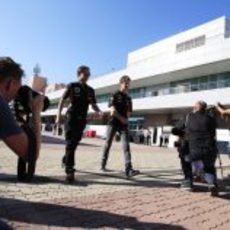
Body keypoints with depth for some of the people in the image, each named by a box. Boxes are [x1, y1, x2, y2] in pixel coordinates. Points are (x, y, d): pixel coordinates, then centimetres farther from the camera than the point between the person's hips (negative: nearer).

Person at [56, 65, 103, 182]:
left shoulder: (90, 90, 11)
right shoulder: (72, 86, -1)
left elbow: (93, 105, 14)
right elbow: (62, 101, 0)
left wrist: (99, 112, -8)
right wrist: (58, 116, -8)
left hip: (82, 119, 5)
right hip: (71, 118, -5)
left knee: (75, 143, 14)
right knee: (70, 143, -9)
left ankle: (65, 160, 37)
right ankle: (69, 169, -8)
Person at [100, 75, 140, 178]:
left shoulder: (128, 98, 15)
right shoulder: (115, 95, 1)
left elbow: (129, 113, 14)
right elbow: (113, 110, -9)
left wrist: (118, 114, 0)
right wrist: (121, 118, -9)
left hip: (124, 124, 3)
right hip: (113, 123, -3)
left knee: (126, 146, -11)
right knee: (108, 144, 5)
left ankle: (128, 170, -19)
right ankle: (103, 165, 21)